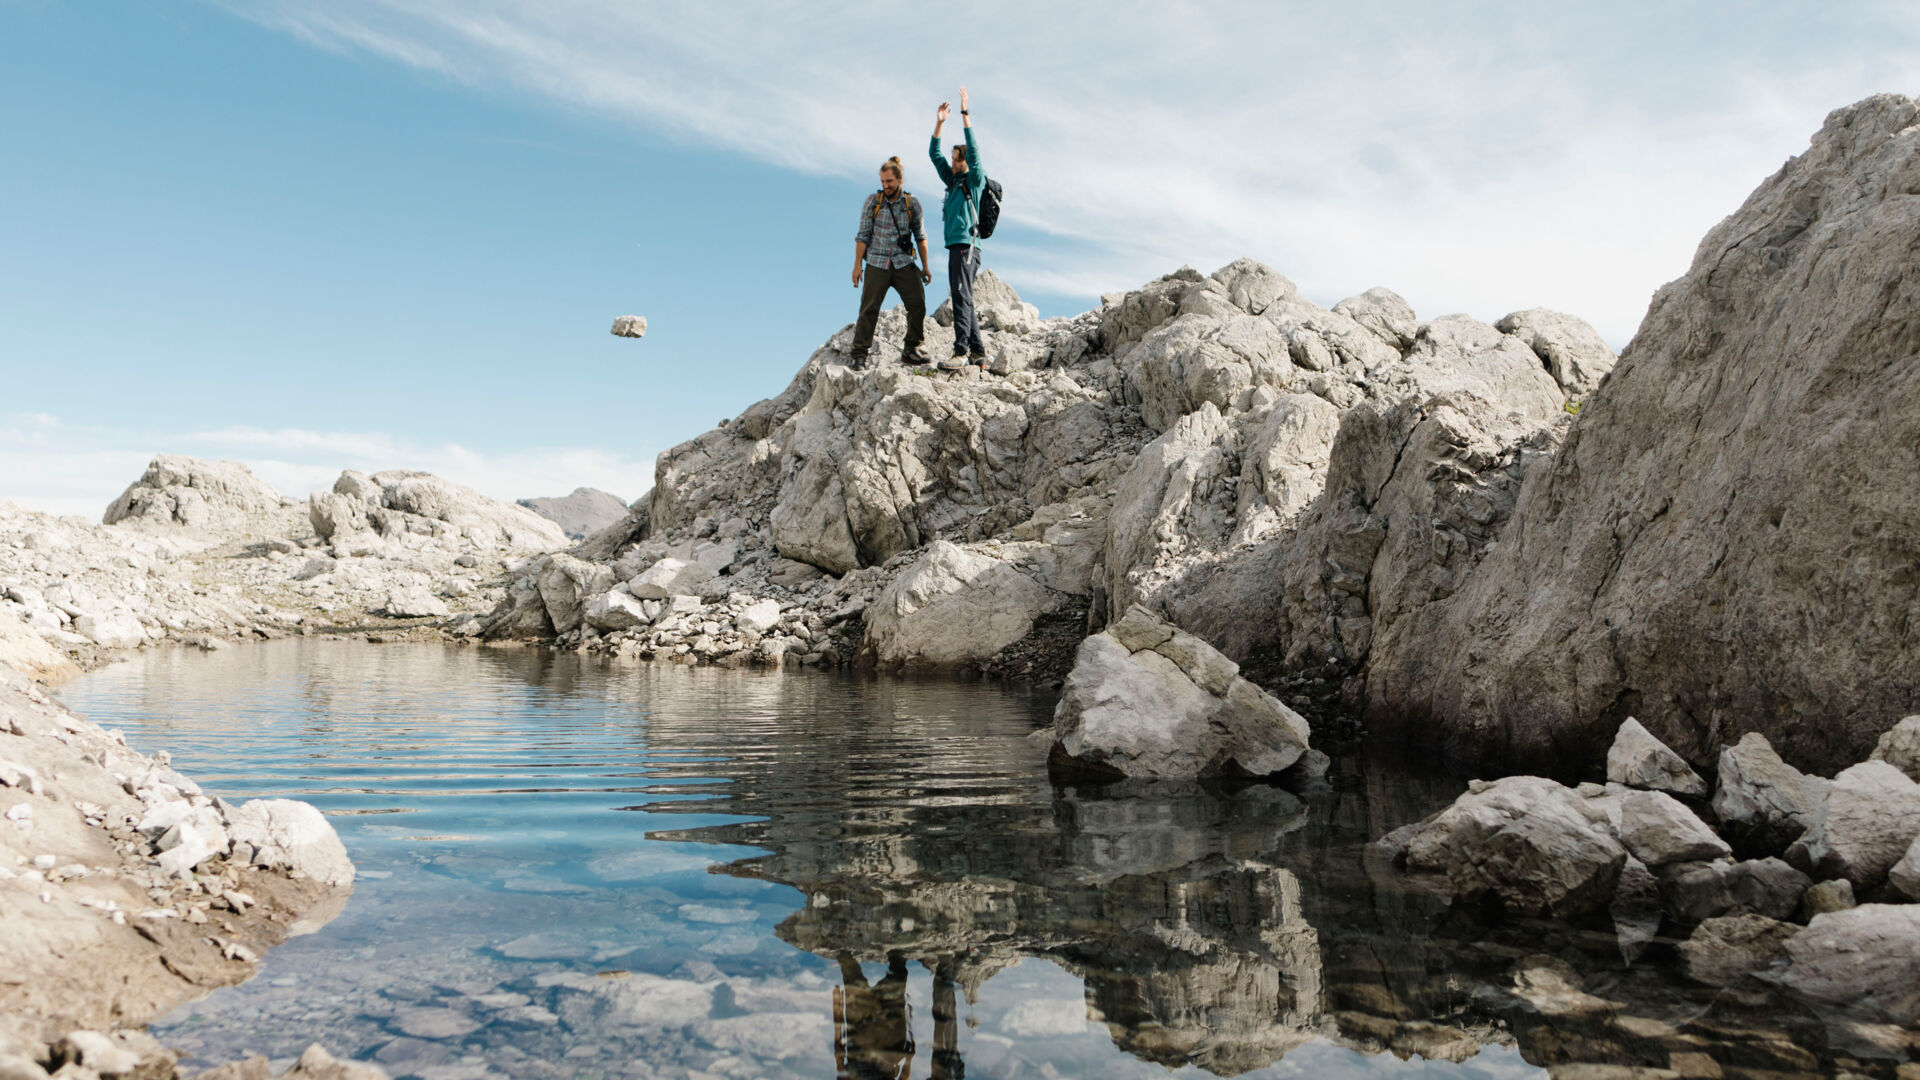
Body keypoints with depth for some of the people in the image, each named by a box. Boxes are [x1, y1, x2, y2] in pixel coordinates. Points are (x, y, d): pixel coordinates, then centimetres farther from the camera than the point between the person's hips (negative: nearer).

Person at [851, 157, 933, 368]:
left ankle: (911, 350, 6)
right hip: (877, 263, -2)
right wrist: (857, 264, -3)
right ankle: (860, 354, -2)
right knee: (869, 309, -7)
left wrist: (925, 265, 10)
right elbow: (863, 235, 2)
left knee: (917, 305, -7)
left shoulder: (912, 203, 5)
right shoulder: (872, 202, 1)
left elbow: (920, 236, 12)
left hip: (903, 263, 2)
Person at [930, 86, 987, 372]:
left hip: (966, 245, -9)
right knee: (962, 298, 7)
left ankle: (961, 351, -24)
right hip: (956, 247, 9)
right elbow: (934, 154, 22)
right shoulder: (953, 181, 22)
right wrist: (939, 124, 14)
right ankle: (977, 351, 9)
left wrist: (965, 115, -14)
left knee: (961, 296, -17)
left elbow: (973, 151, -12)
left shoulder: (976, 180, 1)